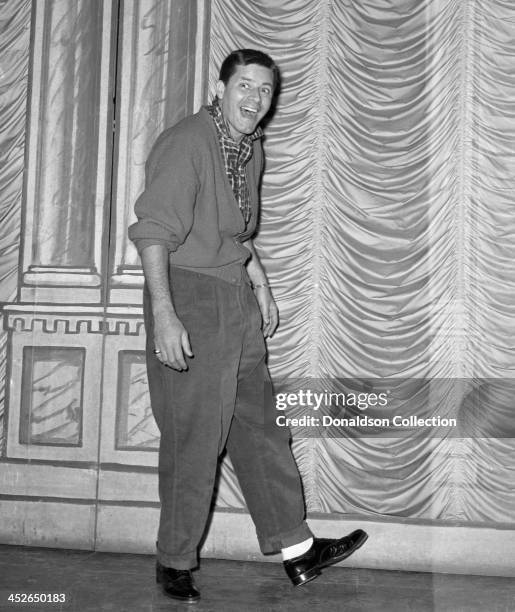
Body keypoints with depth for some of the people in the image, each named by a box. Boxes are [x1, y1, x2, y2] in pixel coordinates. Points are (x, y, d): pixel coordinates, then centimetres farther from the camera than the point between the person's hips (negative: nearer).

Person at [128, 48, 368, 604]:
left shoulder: (251, 147, 14)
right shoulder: (185, 143, -14)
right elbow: (152, 230, -23)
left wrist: (261, 286, 23)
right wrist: (164, 314, -31)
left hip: (237, 298, 8)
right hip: (189, 296, -8)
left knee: (257, 425, 12)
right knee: (193, 436, -2)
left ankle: (296, 550, 20)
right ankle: (174, 563, 16)